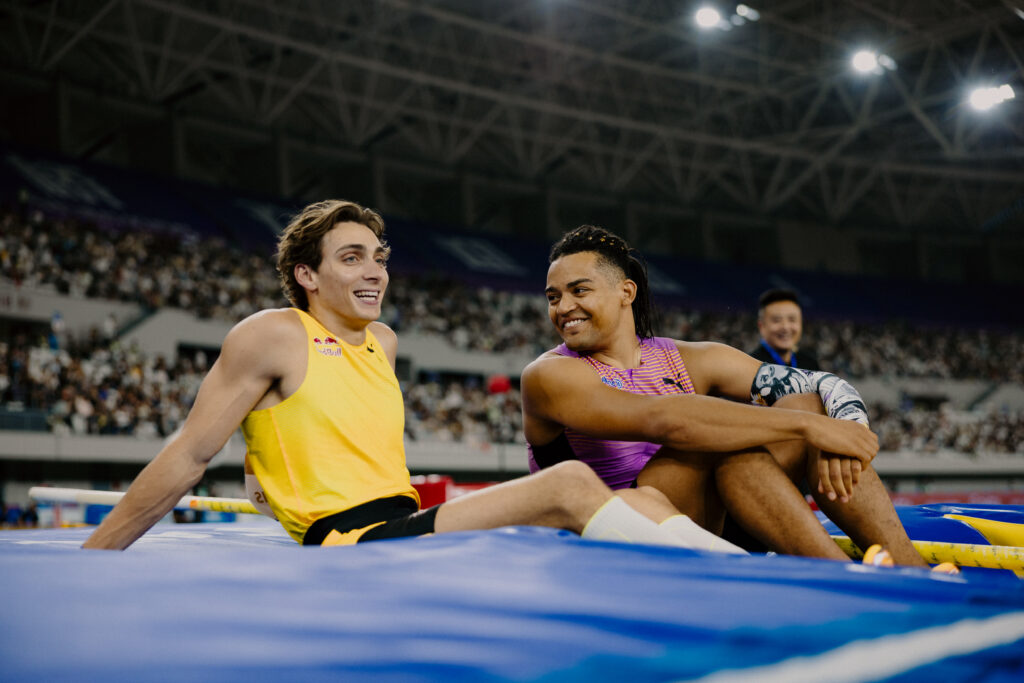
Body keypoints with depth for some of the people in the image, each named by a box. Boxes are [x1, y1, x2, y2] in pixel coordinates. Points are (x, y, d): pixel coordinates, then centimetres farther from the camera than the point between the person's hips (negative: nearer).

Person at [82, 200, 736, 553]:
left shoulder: (383, 342, 19)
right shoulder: (271, 337, -2)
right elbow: (190, 455, -1)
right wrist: (87, 562, -1)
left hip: (412, 527, 8)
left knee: (642, 502, -7)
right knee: (572, 483, -24)